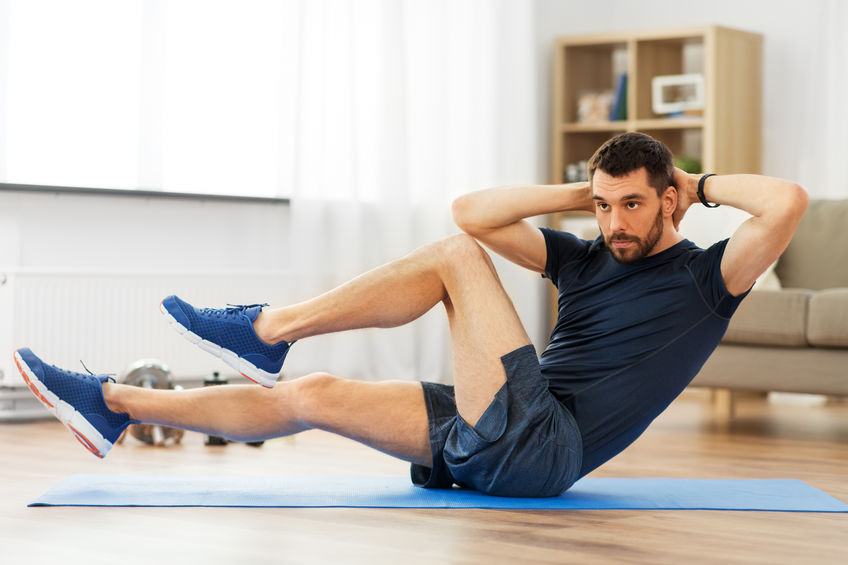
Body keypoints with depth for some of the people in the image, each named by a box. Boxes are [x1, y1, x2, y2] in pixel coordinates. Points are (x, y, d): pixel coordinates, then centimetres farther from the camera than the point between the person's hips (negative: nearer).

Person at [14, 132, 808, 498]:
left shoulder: (704, 279, 2)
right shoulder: (586, 260, 19)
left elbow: (787, 201, -15)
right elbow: (471, 210, 13)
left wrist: (702, 186, 1)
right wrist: (580, 194, 12)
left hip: (540, 450, -7)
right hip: (491, 444, 7)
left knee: (454, 258, -15)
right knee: (313, 395, 0)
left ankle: (267, 329, -10)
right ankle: (113, 405, 7)